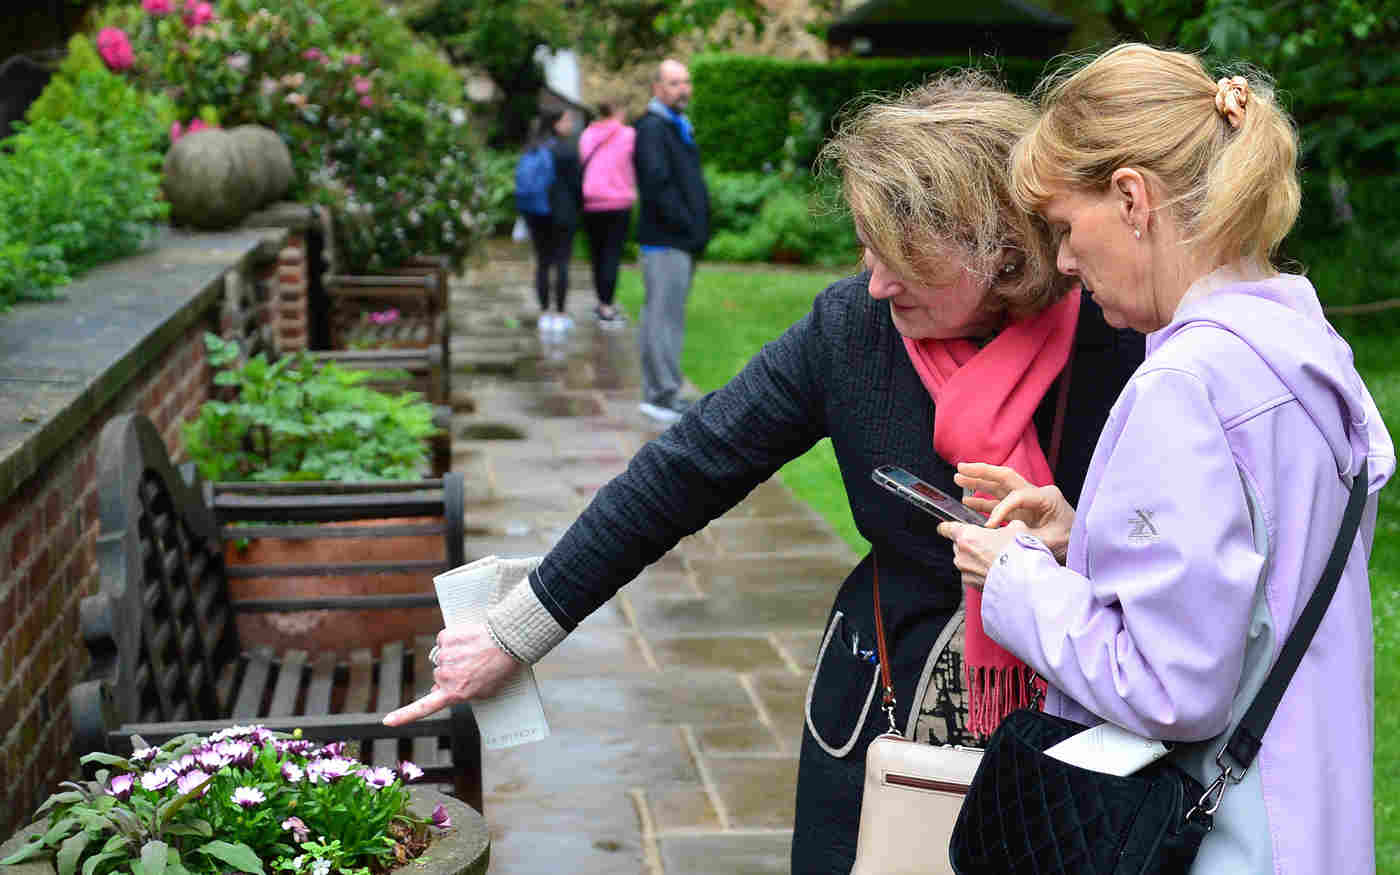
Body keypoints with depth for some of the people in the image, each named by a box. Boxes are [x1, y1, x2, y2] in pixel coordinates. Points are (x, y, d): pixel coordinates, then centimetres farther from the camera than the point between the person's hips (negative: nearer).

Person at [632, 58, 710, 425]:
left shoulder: (679, 127, 19)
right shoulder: (652, 128, -12)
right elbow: (657, 185, -21)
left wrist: (700, 227, 11)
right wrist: (689, 227, -18)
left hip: (682, 242, 10)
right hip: (666, 242, -10)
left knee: (663, 317, 14)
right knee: (665, 316, -8)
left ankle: (657, 394, 21)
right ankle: (663, 395, -5)